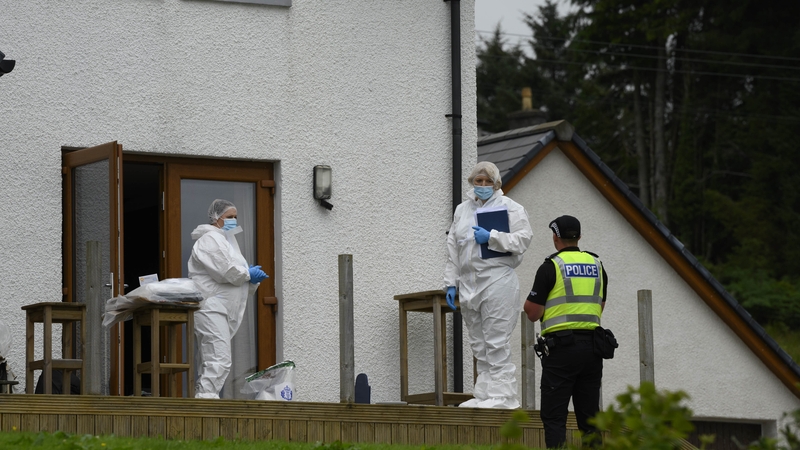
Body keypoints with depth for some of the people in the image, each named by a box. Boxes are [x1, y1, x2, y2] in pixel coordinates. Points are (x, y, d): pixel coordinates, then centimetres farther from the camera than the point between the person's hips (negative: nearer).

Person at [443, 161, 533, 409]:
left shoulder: (510, 207, 2)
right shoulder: (462, 209, 19)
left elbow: (523, 238, -8)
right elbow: (453, 248, 19)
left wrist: (491, 237, -14)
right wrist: (451, 283, 14)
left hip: (497, 279, -6)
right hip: (468, 283, 6)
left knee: (497, 342, -9)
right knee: (478, 344, 8)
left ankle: (502, 395, -7)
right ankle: (484, 394, 12)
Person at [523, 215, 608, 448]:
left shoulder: (551, 266, -5)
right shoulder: (597, 265, 12)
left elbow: (533, 313, -6)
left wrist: (529, 305, 15)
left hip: (562, 346, -5)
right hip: (592, 346, 5)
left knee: (554, 417, -4)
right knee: (589, 415, 8)